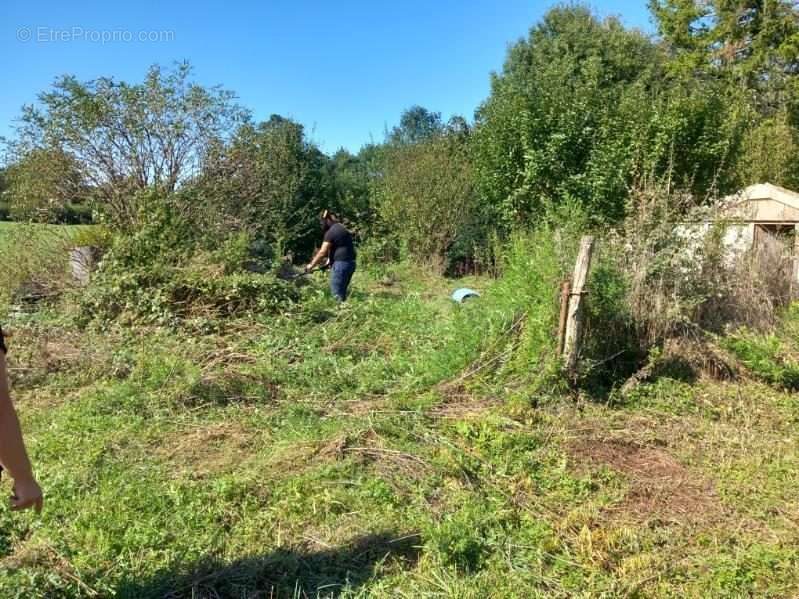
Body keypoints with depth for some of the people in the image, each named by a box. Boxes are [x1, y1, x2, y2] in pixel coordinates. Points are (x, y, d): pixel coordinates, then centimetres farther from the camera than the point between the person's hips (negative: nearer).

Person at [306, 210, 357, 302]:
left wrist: (311, 265, -4)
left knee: (337, 294, -6)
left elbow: (322, 252, -12)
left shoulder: (331, 232, -11)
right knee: (342, 293, 15)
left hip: (341, 264, -10)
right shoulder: (342, 228, 19)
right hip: (350, 263, 10)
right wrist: (329, 260, 19)